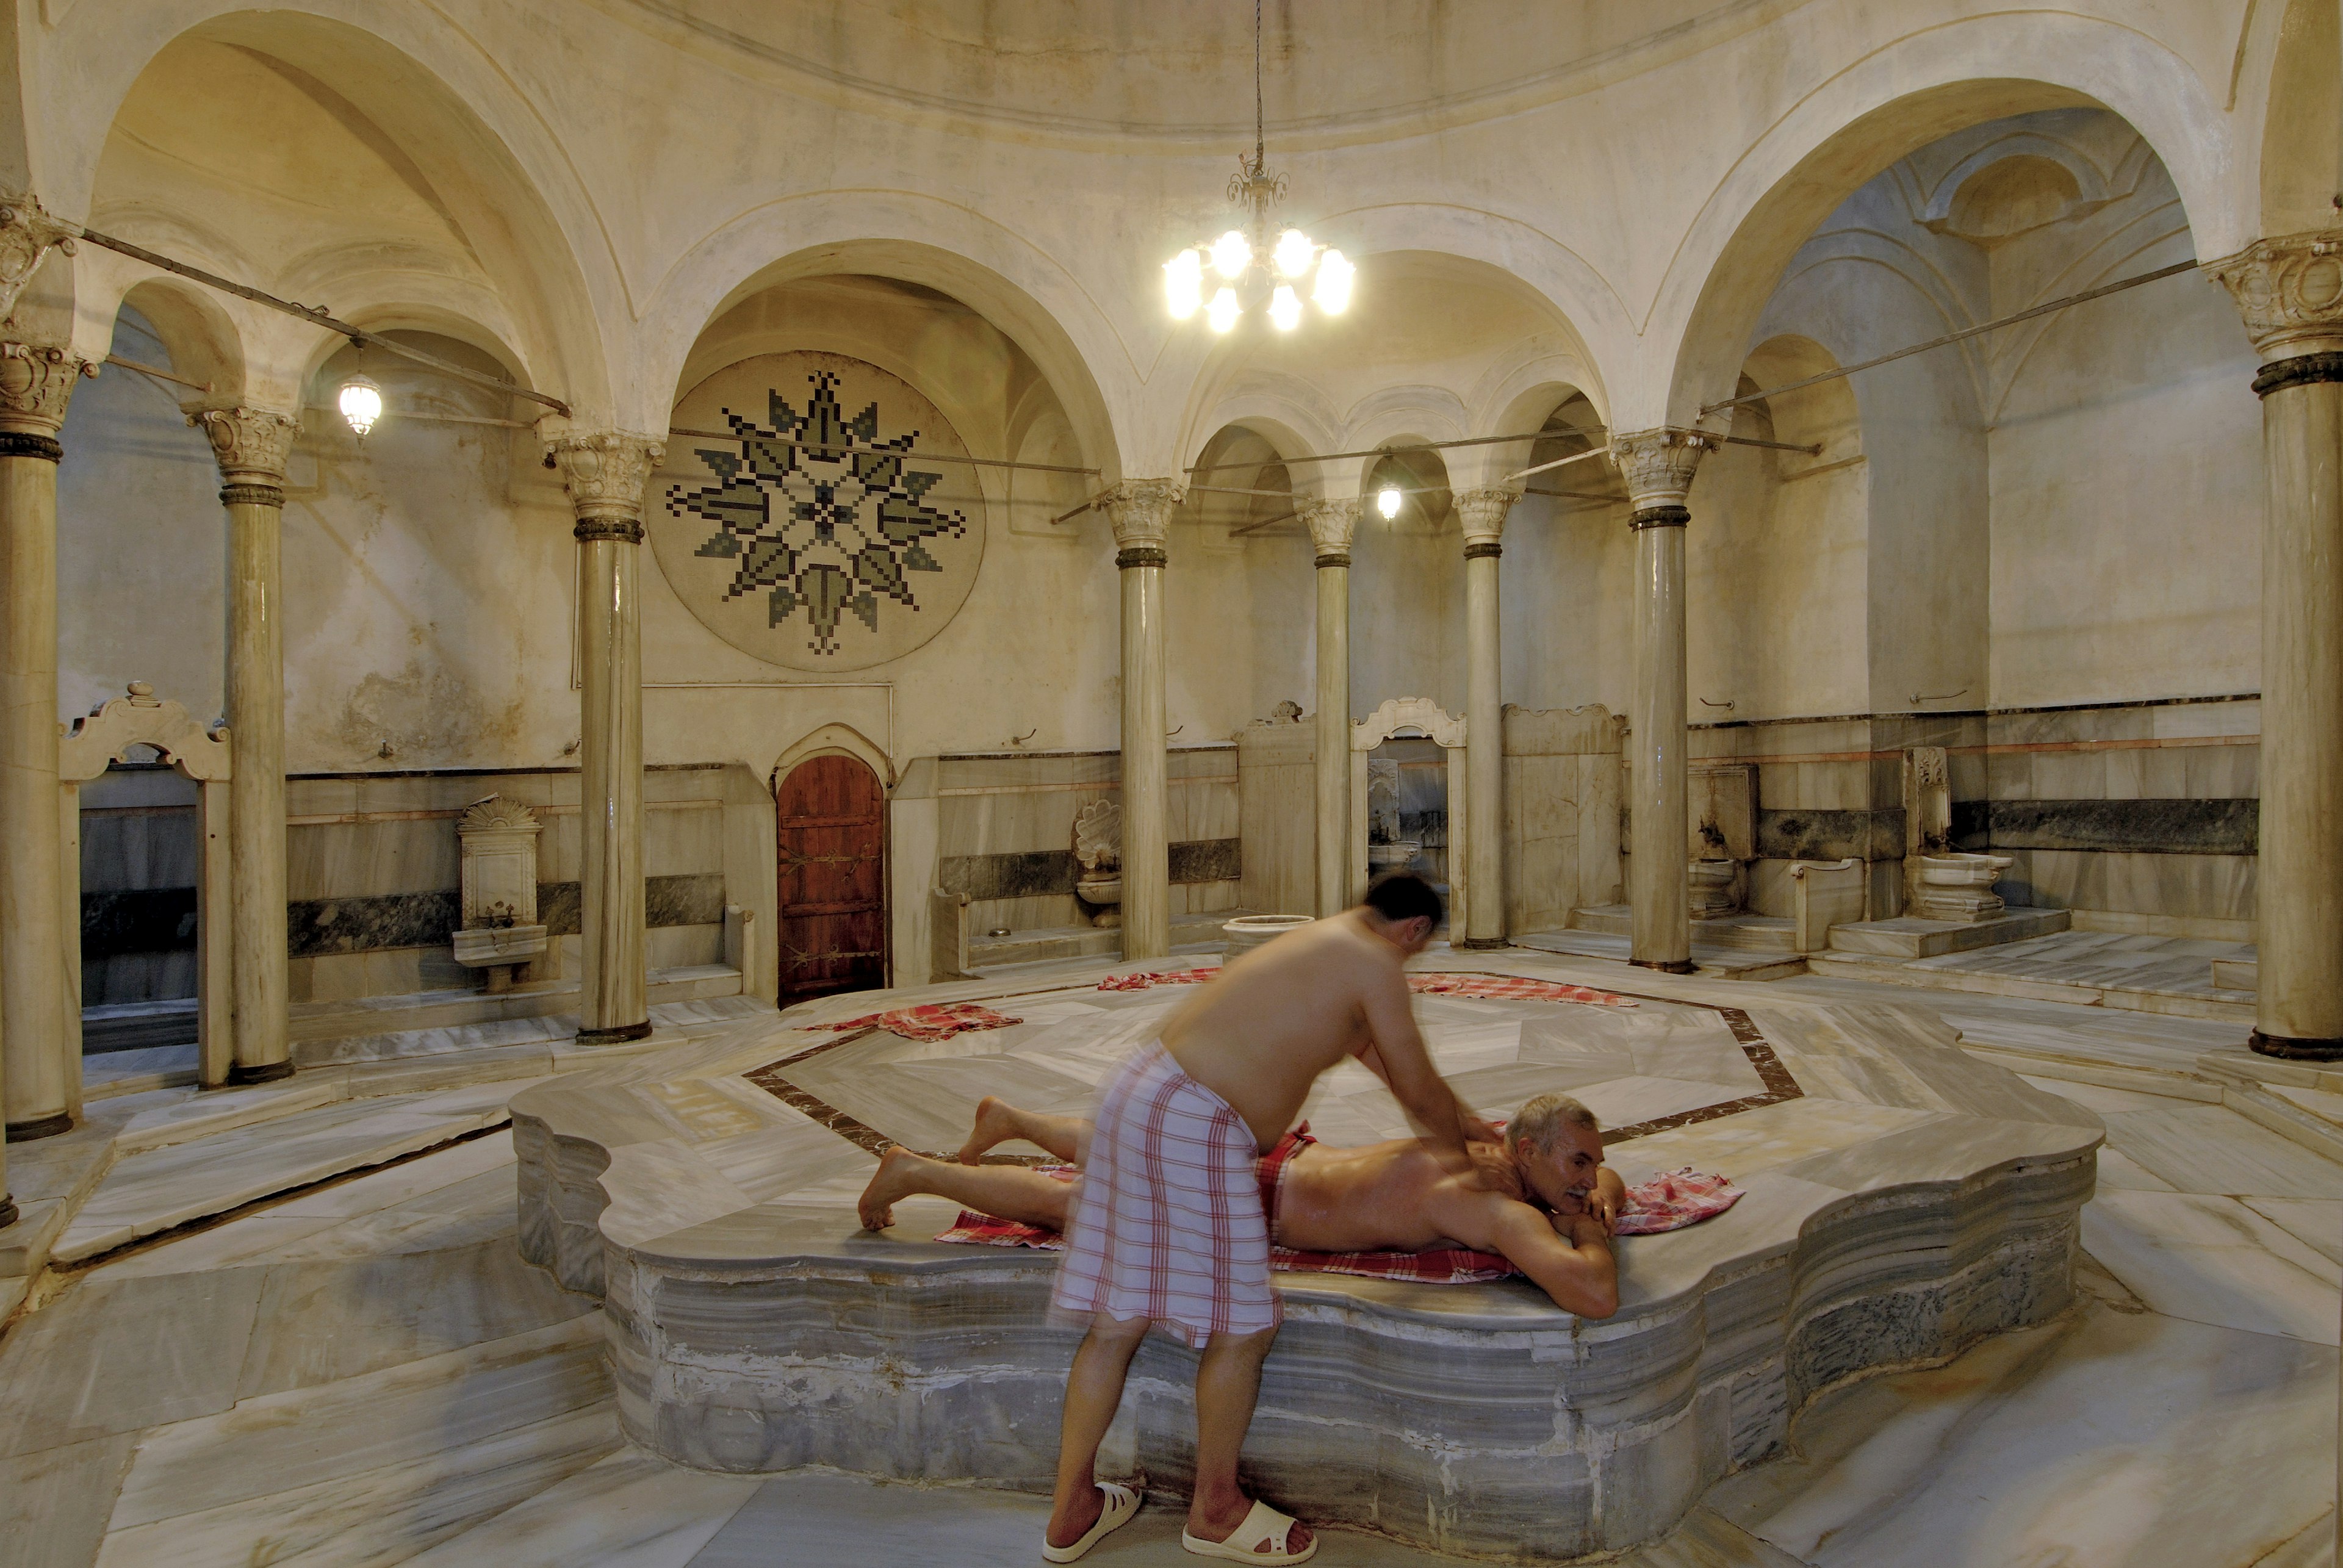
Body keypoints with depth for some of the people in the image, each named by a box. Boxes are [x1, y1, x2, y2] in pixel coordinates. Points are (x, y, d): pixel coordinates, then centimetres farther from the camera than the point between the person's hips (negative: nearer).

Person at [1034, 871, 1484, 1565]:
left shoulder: (1324, 938, 23)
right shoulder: (1374, 962, -4)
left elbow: (1374, 1049, 34)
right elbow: (1420, 1089, 2)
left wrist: (1456, 1120, 43)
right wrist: (1458, 1153, 24)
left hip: (1139, 1090, 10)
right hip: (1194, 1128, -10)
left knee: (1117, 1320, 17)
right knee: (1242, 1327, 7)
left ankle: (1072, 1511, 30)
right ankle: (1215, 1512, 27)